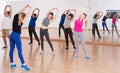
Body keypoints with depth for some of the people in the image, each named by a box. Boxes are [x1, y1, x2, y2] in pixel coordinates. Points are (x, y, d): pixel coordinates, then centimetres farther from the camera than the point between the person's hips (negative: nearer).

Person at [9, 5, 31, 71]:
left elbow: (20, 12, 15)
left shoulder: (15, 18, 2)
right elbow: (27, 15, -9)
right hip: (17, 36, -7)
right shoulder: (21, 22, -14)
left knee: (11, 50, 8)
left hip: (12, 35, 7)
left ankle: (12, 64, 15)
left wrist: (25, 7, 15)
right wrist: (30, 9, 3)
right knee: (20, 51, -6)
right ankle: (23, 64, -4)